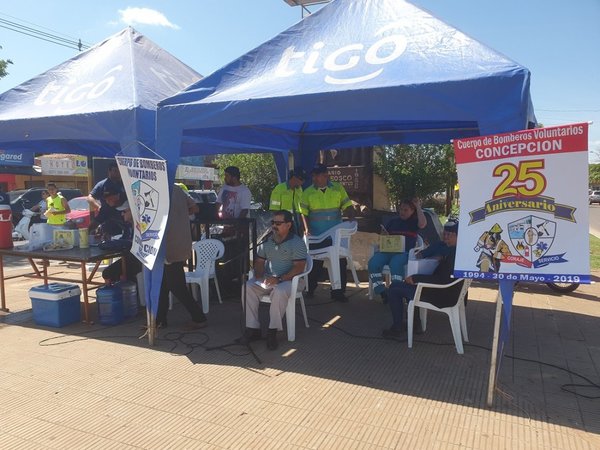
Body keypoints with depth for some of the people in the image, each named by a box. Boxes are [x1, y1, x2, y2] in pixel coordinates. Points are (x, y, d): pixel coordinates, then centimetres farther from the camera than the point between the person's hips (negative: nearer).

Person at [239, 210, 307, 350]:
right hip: (267, 278, 5)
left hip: (290, 279, -5)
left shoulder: (297, 242, -9)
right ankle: (253, 328, -15)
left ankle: (272, 331, -21)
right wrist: (259, 276, -8)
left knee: (279, 291, -38)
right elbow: (259, 261, 14)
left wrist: (279, 279, -26)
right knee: (247, 287, -21)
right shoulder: (267, 241, 10)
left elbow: (299, 267, -17)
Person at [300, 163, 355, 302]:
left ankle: (338, 292, 15)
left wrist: (352, 219, -13)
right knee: (315, 263, 7)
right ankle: (310, 289, 24)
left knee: (340, 262, 3)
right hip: (317, 236, -1)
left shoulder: (338, 188, 4)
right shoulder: (308, 193, 2)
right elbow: (304, 212, 0)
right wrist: (307, 228, -13)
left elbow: (347, 206, 2)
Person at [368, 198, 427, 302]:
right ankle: (382, 292, -20)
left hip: (404, 252, -4)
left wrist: (418, 207, -4)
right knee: (373, 263, -26)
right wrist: (384, 235, -1)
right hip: (388, 250, 4)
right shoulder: (393, 221, 23)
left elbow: (423, 224, -12)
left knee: (395, 264, -39)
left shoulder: (414, 222, 13)